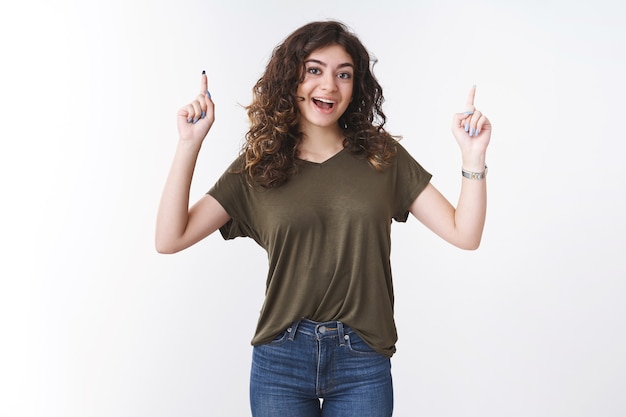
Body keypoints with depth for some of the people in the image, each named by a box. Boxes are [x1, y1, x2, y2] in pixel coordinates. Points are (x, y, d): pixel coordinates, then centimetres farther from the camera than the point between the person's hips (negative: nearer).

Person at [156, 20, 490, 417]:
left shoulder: (382, 156, 1)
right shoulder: (258, 167, 1)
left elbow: (465, 234, -2)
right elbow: (169, 239, -6)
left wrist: (473, 155, -15)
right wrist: (190, 144, -9)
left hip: (363, 367, 0)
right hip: (281, 360, 0)